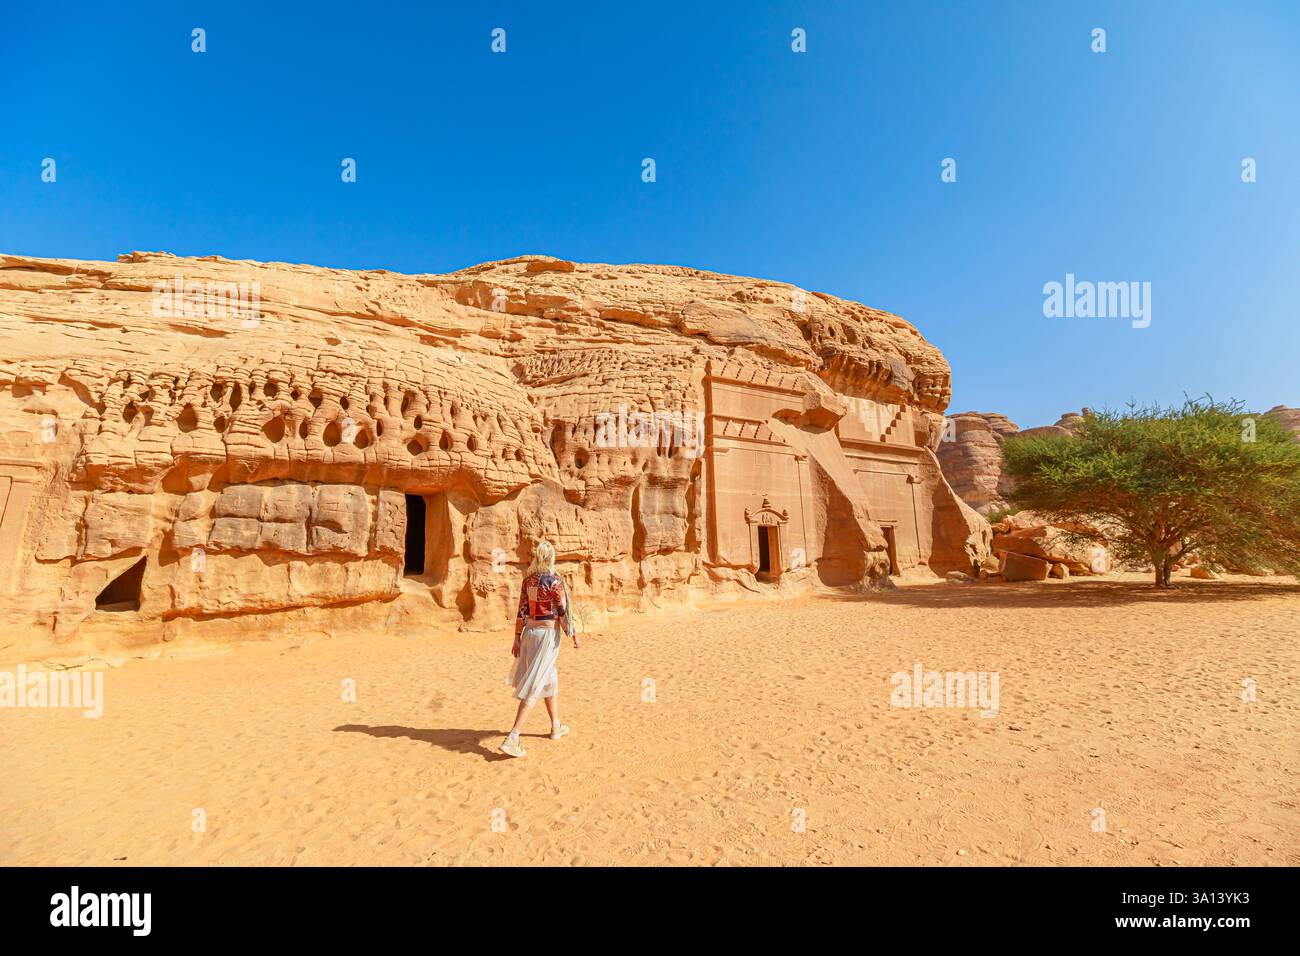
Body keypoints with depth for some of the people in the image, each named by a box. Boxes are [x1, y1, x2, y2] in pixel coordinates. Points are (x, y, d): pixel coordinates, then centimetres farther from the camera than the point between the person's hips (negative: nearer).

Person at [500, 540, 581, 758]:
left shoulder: (528, 579, 2)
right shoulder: (555, 581, -15)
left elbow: (522, 611, 4)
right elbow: (563, 613, -12)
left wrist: (517, 638, 9)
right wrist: (574, 636, 0)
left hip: (530, 631, 7)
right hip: (549, 633, -7)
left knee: (550, 680, 22)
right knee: (535, 686, -4)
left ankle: (556, 726, 36)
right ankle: (512, 738, -8)